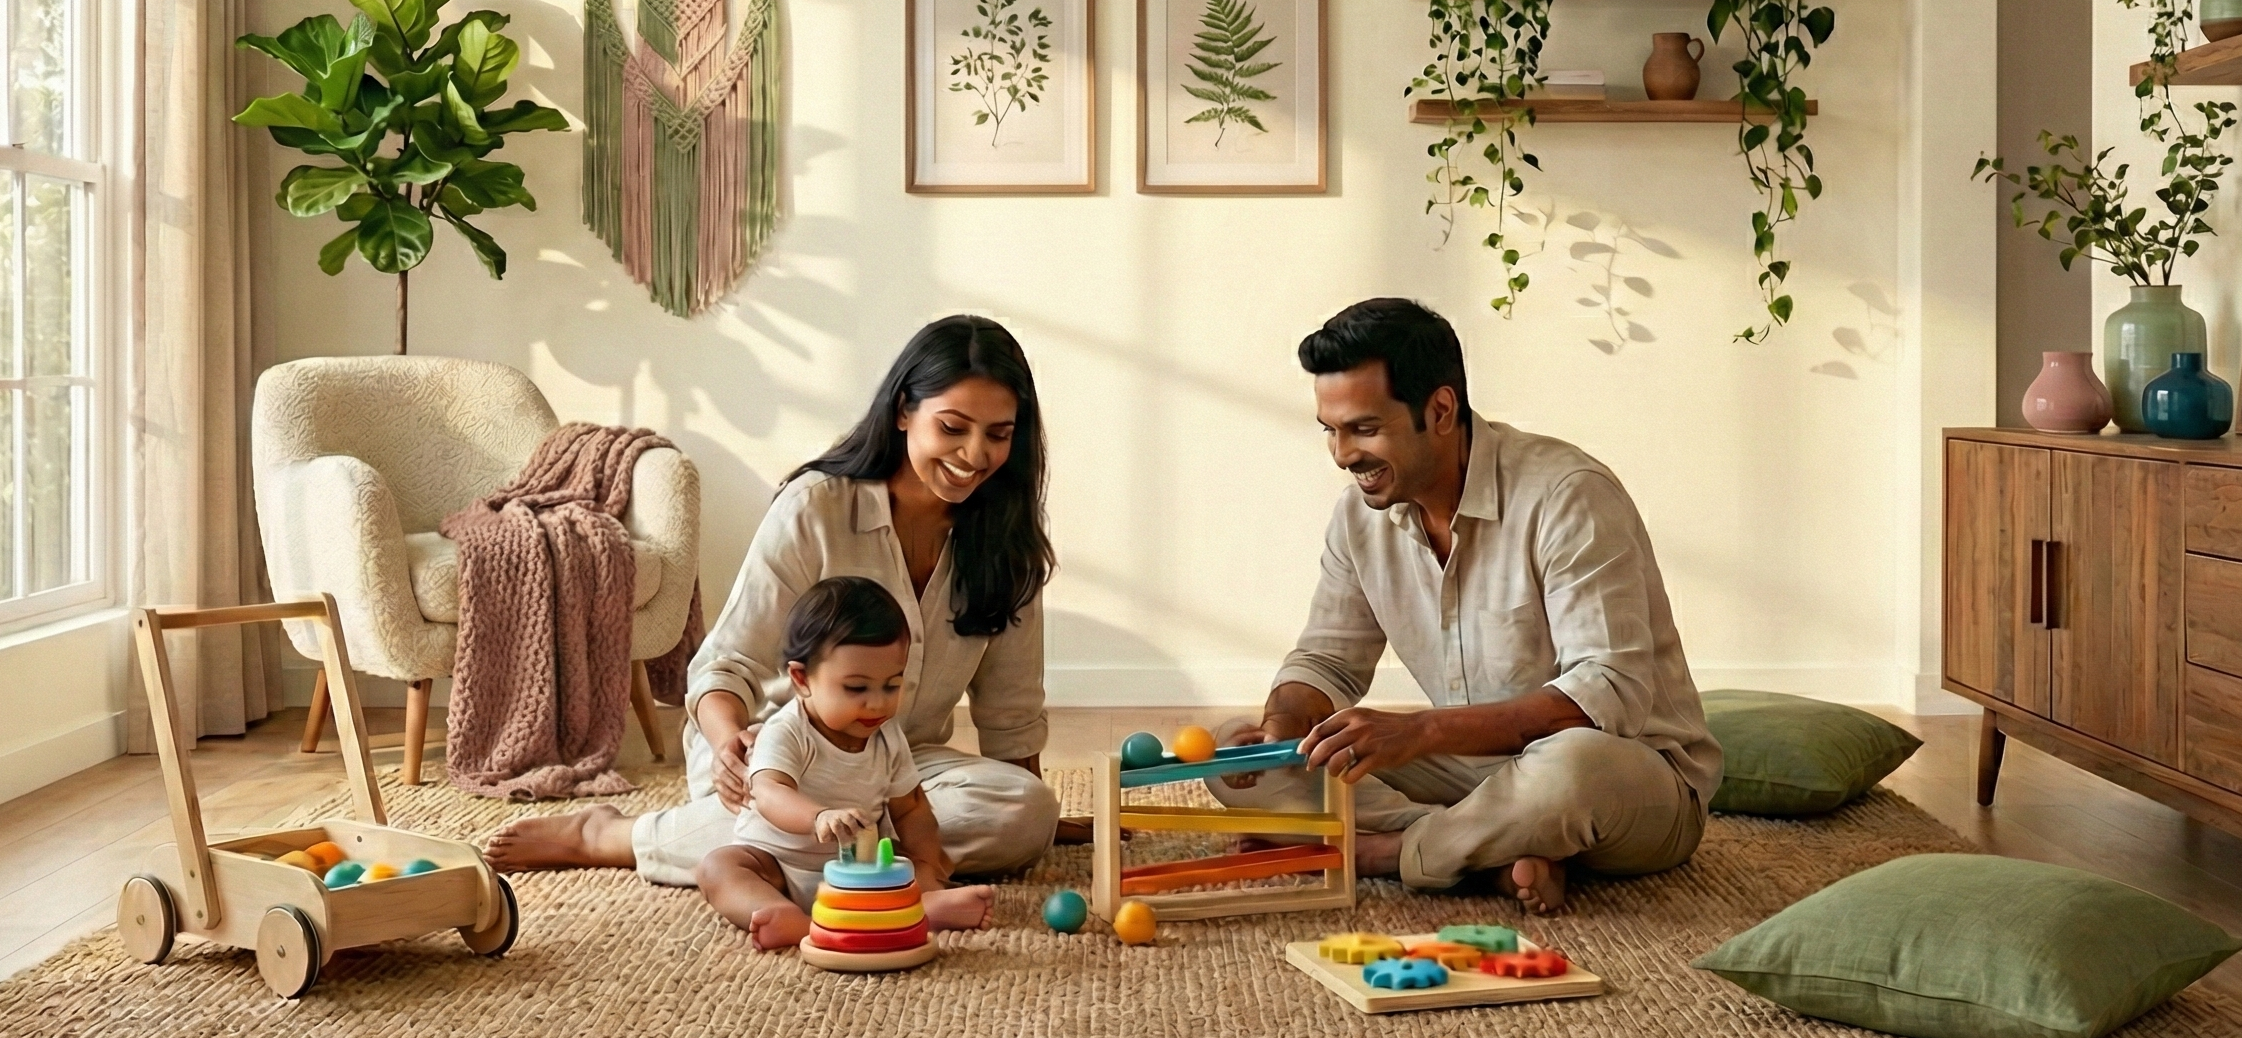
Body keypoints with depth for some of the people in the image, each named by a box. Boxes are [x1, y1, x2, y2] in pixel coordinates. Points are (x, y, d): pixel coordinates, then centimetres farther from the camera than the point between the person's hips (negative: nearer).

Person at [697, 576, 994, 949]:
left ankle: (930, 904, -48)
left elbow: (909, 810, 10)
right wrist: (820, 817, -54)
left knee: (928, 868, -13)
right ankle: (793, 922, -56)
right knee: (718, 865, -29)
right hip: (778, 862, -4)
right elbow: (770, 794, -32)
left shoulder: (889, 741, 2)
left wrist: (925, 869, -8)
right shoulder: (785, 735, -15)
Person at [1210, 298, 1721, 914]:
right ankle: (1499, 855, -20)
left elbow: (1613, 694, -29)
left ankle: (1378, 853, -17)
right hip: (1472, 768, 7)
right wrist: (1280, 727, -16)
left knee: (1572, 766, -44)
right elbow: (1328, 661, 9)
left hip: (1640, 776, -6)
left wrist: (1419, 731, -39)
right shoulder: (1362, 514, 0)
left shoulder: (1567, 495, -22)